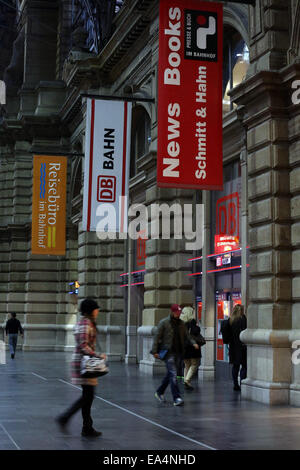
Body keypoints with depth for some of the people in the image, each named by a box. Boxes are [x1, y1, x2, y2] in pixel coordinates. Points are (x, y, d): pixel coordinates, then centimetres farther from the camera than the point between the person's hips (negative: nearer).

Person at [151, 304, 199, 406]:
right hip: (168, 352, -6)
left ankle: (159, 392, 31)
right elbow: (157, 337, -4)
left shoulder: (181, 323, 11)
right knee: (173, 374, -14)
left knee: (170, 374, 13)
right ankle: (176, 398, -16)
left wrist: (193, 343, -6)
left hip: (179, 352, 6)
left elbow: (186, 335, 14)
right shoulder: (163, 322, -5)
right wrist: (155, 351, -10)